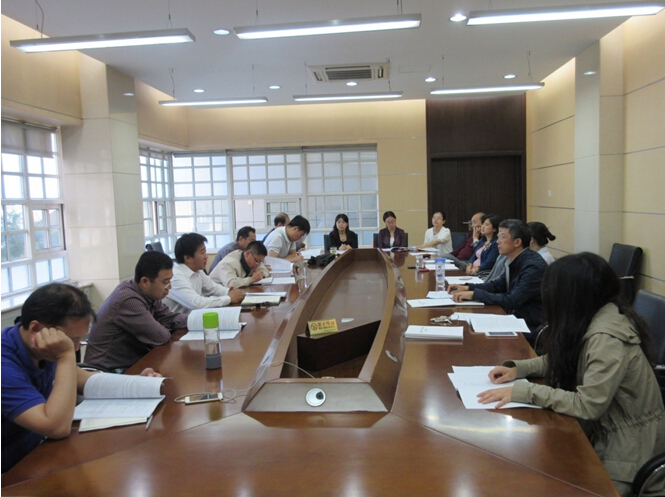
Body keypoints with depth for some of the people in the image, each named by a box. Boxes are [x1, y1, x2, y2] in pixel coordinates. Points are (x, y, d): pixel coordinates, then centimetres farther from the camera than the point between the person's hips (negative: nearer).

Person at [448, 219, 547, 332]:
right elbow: (498, 285, 17)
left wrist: (475, 294, -21)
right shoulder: (515, 261, 4)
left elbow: (512, 301, -24)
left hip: (531, 327, -7)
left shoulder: (534, 266, -21)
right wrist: (467, 288, 3)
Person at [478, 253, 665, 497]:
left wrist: (523, 391, -26)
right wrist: (518, 368, -1)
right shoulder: (595, 318, -1)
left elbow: (587, 406, -29)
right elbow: (562, 359, 13)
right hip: (604, 429, 8)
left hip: (624, 449, -8)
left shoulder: (608, 339, -28)